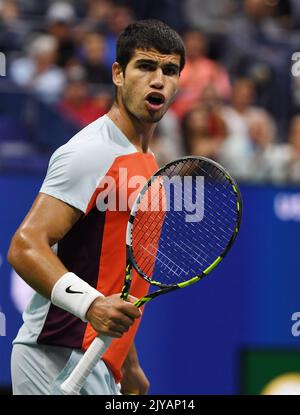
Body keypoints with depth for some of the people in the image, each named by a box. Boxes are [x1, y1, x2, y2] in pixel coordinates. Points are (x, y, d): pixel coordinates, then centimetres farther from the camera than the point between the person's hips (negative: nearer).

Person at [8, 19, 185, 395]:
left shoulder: (145, 161, 18)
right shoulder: (91, 152, -13)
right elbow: (24, 247, -23)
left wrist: (128, 365, 22)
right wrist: (91, 304, -36)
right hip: (59, 360, -10)